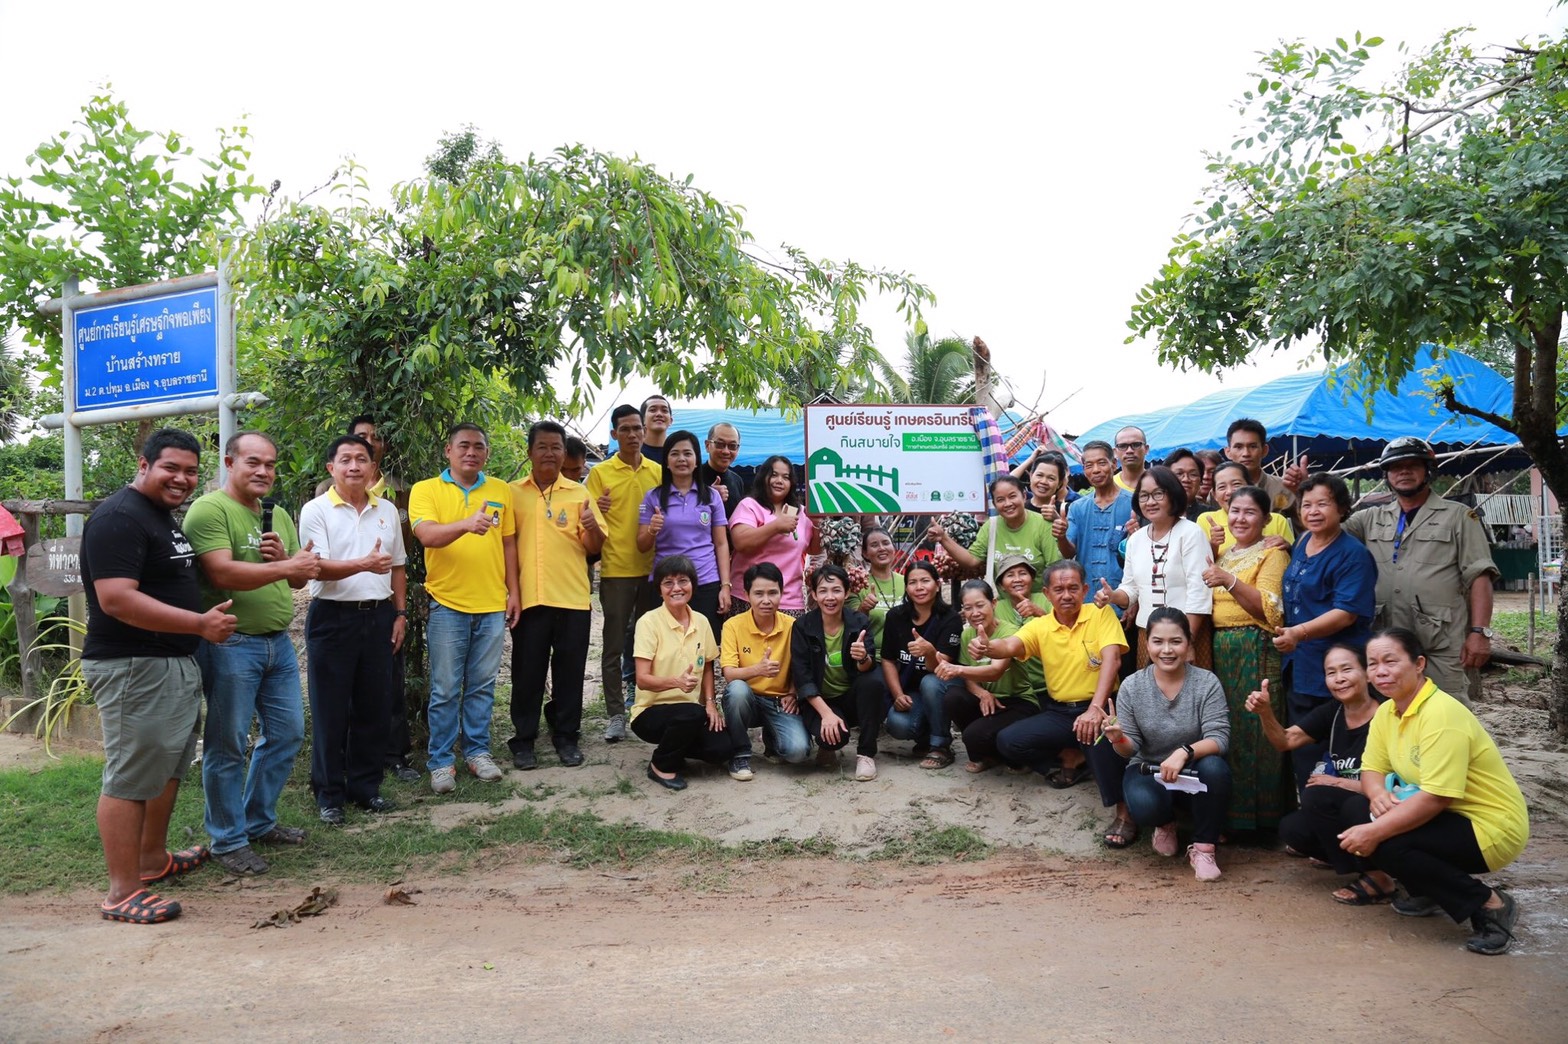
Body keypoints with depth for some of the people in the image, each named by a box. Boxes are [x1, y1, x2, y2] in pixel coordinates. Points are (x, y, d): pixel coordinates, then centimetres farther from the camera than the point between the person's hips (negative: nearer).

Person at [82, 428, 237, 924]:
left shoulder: (163, 516, 14)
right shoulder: (120, 517, -17)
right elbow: (116, 599, -26)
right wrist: (200, 623, -24)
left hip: (175, 663, 10)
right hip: (134, 668, -10)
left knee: (168, 766, 20)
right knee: (130, 777, -4)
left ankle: (153, 858, 35)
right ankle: (123, 892, 4)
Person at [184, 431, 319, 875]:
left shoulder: (278, 517, 15)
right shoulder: (209, 509, -10)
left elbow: (300, 578, 15)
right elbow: (223, 573, -22)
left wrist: (283, 556, -5)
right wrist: (285, 566, -20)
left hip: (278, 642, 8)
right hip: (231, 644, -8)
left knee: (286, 734, 14)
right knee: (228, 745, 2)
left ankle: (260, 822, 30)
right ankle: (229, 840, 15)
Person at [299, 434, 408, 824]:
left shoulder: (387, 510, 10)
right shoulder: (316, 511, -5)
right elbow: (319, 567, -15)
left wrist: (400, 614, 10)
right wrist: (363, 564, -31)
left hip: (378, 616, 5)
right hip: (333, 617, -4)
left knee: (374, 707, 10)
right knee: (330, 711, 3)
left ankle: (366, 786, 22)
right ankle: (329, 795, 14)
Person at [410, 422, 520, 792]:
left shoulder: (501, 490, 8)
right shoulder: (425, 490, -2)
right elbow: (427, 535, -18)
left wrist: (514, 591, 8)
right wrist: (467, 524, -36)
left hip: (492, 604, 3)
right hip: (447, 603, -3)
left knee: (482, 686, 11)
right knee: (445, 690, 4)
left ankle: (477, 751, 24)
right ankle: (441, 761, 14)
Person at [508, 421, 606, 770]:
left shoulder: (579, 494, 5)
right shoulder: (512, 493, 5)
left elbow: (594, 548, 2)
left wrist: (592, 526, -18)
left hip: (573, 598, 0)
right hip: (528, 597, 0)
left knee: (570, 671, 8)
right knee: (527, 672, 6)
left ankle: (566, 736, 20)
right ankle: (523, 739, 18)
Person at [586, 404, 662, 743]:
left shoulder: (658, 471, 8)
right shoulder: (600, 473, -1)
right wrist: (596, 513, -23)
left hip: (652, 569, 3)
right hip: (616, 570, -3)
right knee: (615, 646, 2)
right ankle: (615, 714, 10)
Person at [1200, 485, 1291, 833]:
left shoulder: (1272, 555, -3)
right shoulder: (1224, 555, 18)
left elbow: (1269, 609, -16)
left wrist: (1229, 581, -23)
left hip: (1255, 652, -7)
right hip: (1220, 650, 7)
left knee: (1252, 729, -4)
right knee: (1223, 729, 7)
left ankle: (1257, 812, 7)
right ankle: (1229, 808, 16)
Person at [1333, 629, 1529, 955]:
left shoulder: (1441, 714, -25)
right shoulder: (1387, 711, 2)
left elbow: (1436, 797, -30)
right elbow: (1371, 769, 3)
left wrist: (1375, 832, -30)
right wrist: (1378, 793, -21)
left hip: (1491, 828, -8)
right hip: (1446, 817, 8)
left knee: (1385, 843, -27)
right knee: (1356, 809, -6)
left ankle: (1490, 905, -8)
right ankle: (1427, 892, 10)